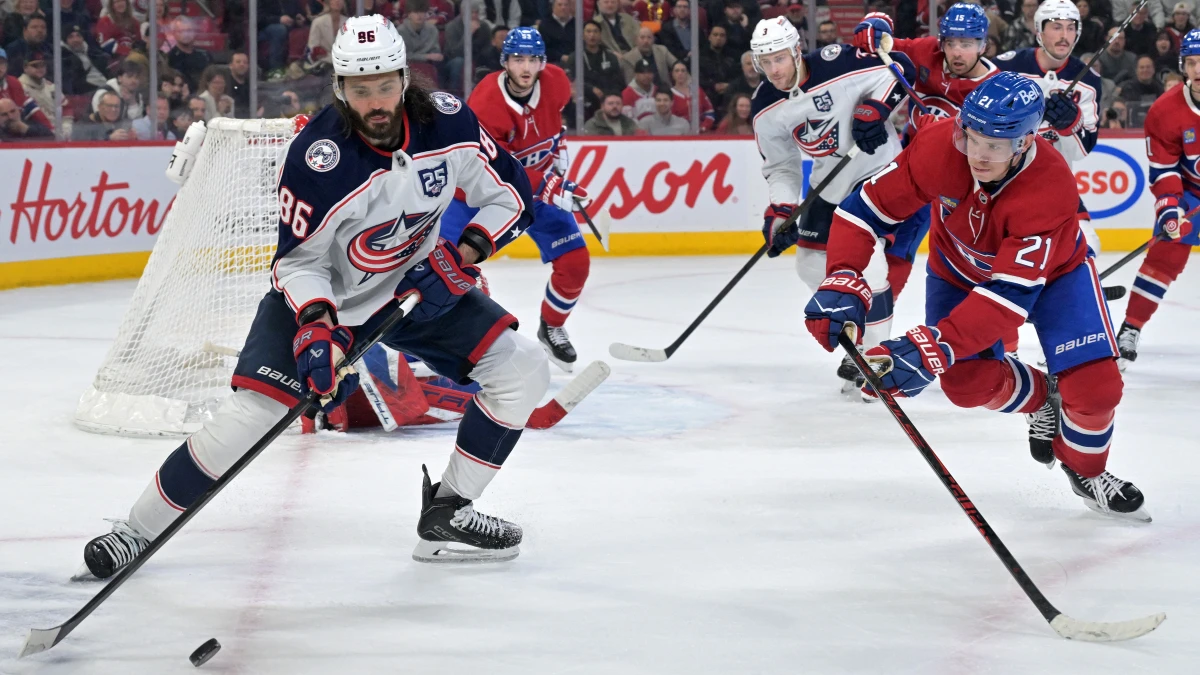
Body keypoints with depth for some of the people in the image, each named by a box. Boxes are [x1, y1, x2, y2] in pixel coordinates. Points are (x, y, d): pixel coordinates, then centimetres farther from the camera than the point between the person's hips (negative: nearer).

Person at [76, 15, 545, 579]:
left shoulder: (448, 122, -19)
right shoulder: (316, 159, -30)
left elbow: (511, 194, -6)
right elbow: (298, 260, -20)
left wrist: (463, 252, -20)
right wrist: (315, 326, -36)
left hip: (420, 283, 5)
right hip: (322, 297, -4)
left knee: (523, 371, -7)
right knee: (249, 413, -18)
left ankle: (446, 513, 6)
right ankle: (138, 530, -1)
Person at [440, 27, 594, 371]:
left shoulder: (555, 83, -15)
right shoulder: (484, 105, -33)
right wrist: (549, 187, -42)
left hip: (542, 180, 4)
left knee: (575, 262, -4)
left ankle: (552, 329, 22)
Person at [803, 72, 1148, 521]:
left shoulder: (1050, 188, -41)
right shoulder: (939, 146, -34)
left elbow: (1011, 292, -45)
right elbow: (867, 209, -25)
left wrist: (933, 348, -53)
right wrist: (842, 284, -39)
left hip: (1051, 269, -3)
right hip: (959, 265, 3)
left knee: (1095, 384, -13)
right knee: (965, 380, -7)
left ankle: (1086, 471, 19)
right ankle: (1038, 398, 27)